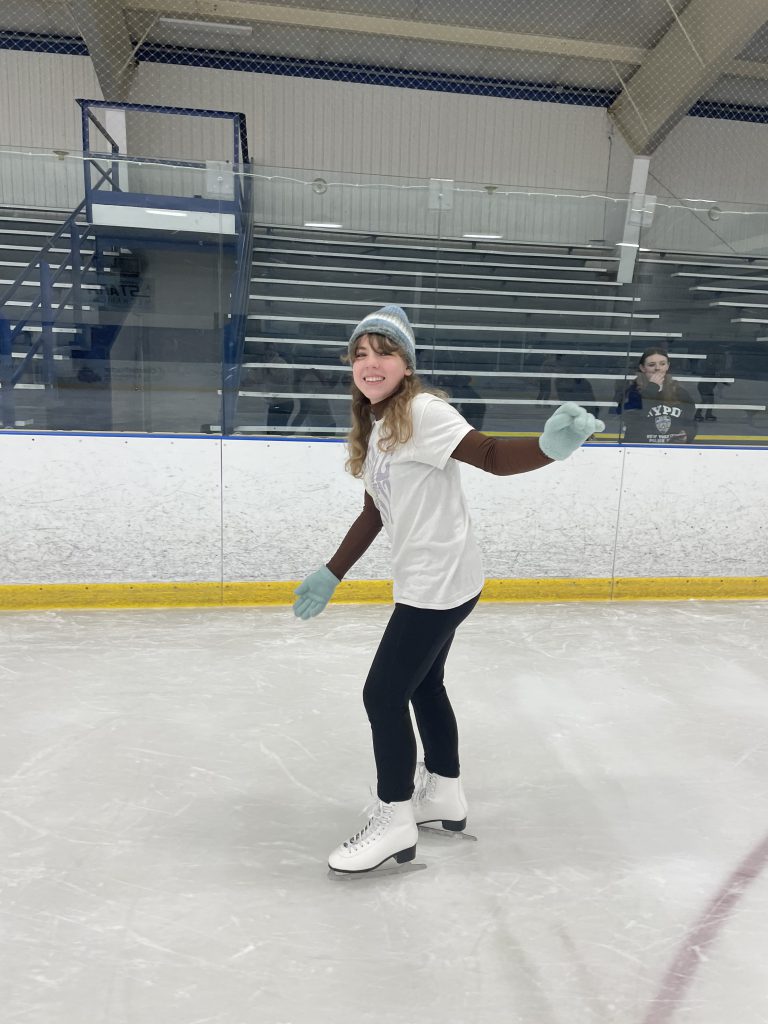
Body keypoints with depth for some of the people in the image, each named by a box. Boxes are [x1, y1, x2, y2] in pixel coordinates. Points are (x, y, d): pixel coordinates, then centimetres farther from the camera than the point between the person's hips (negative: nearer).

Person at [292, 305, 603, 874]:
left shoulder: (423, 413, -17)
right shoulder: (372, 430, 9)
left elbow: (491, 454, -28)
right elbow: (374, 514, 13)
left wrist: (549, 445, -48)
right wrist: (331, 575, 15)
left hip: (440, 582, -9)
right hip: (426, 582, 9)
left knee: (384, 693, -2)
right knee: (423, 684, 21)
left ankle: (394, 821, 17)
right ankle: (445, 794, 41)